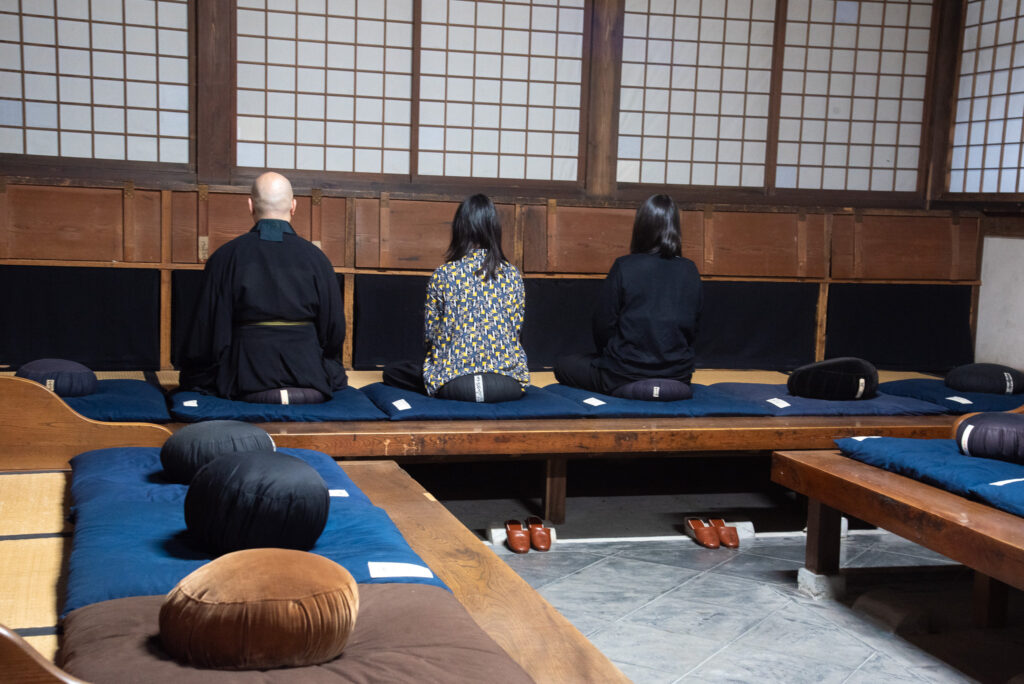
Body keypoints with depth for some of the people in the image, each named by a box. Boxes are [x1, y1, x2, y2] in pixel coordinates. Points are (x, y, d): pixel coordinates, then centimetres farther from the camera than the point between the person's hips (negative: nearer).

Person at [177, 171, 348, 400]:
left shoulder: (225, 257, -2)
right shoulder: (315, 257, -1)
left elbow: (206, 328, -1)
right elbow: (334, 332, 2)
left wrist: (191, 379, 15)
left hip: (244, 383, -1)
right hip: (310, 379, 2)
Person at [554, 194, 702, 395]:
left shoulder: (624, 267, -12)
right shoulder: (690, 272, -1)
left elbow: (603, 326, -7)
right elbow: (693, 330, 6)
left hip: (624, 379, -6)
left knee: (563, 365, 18)